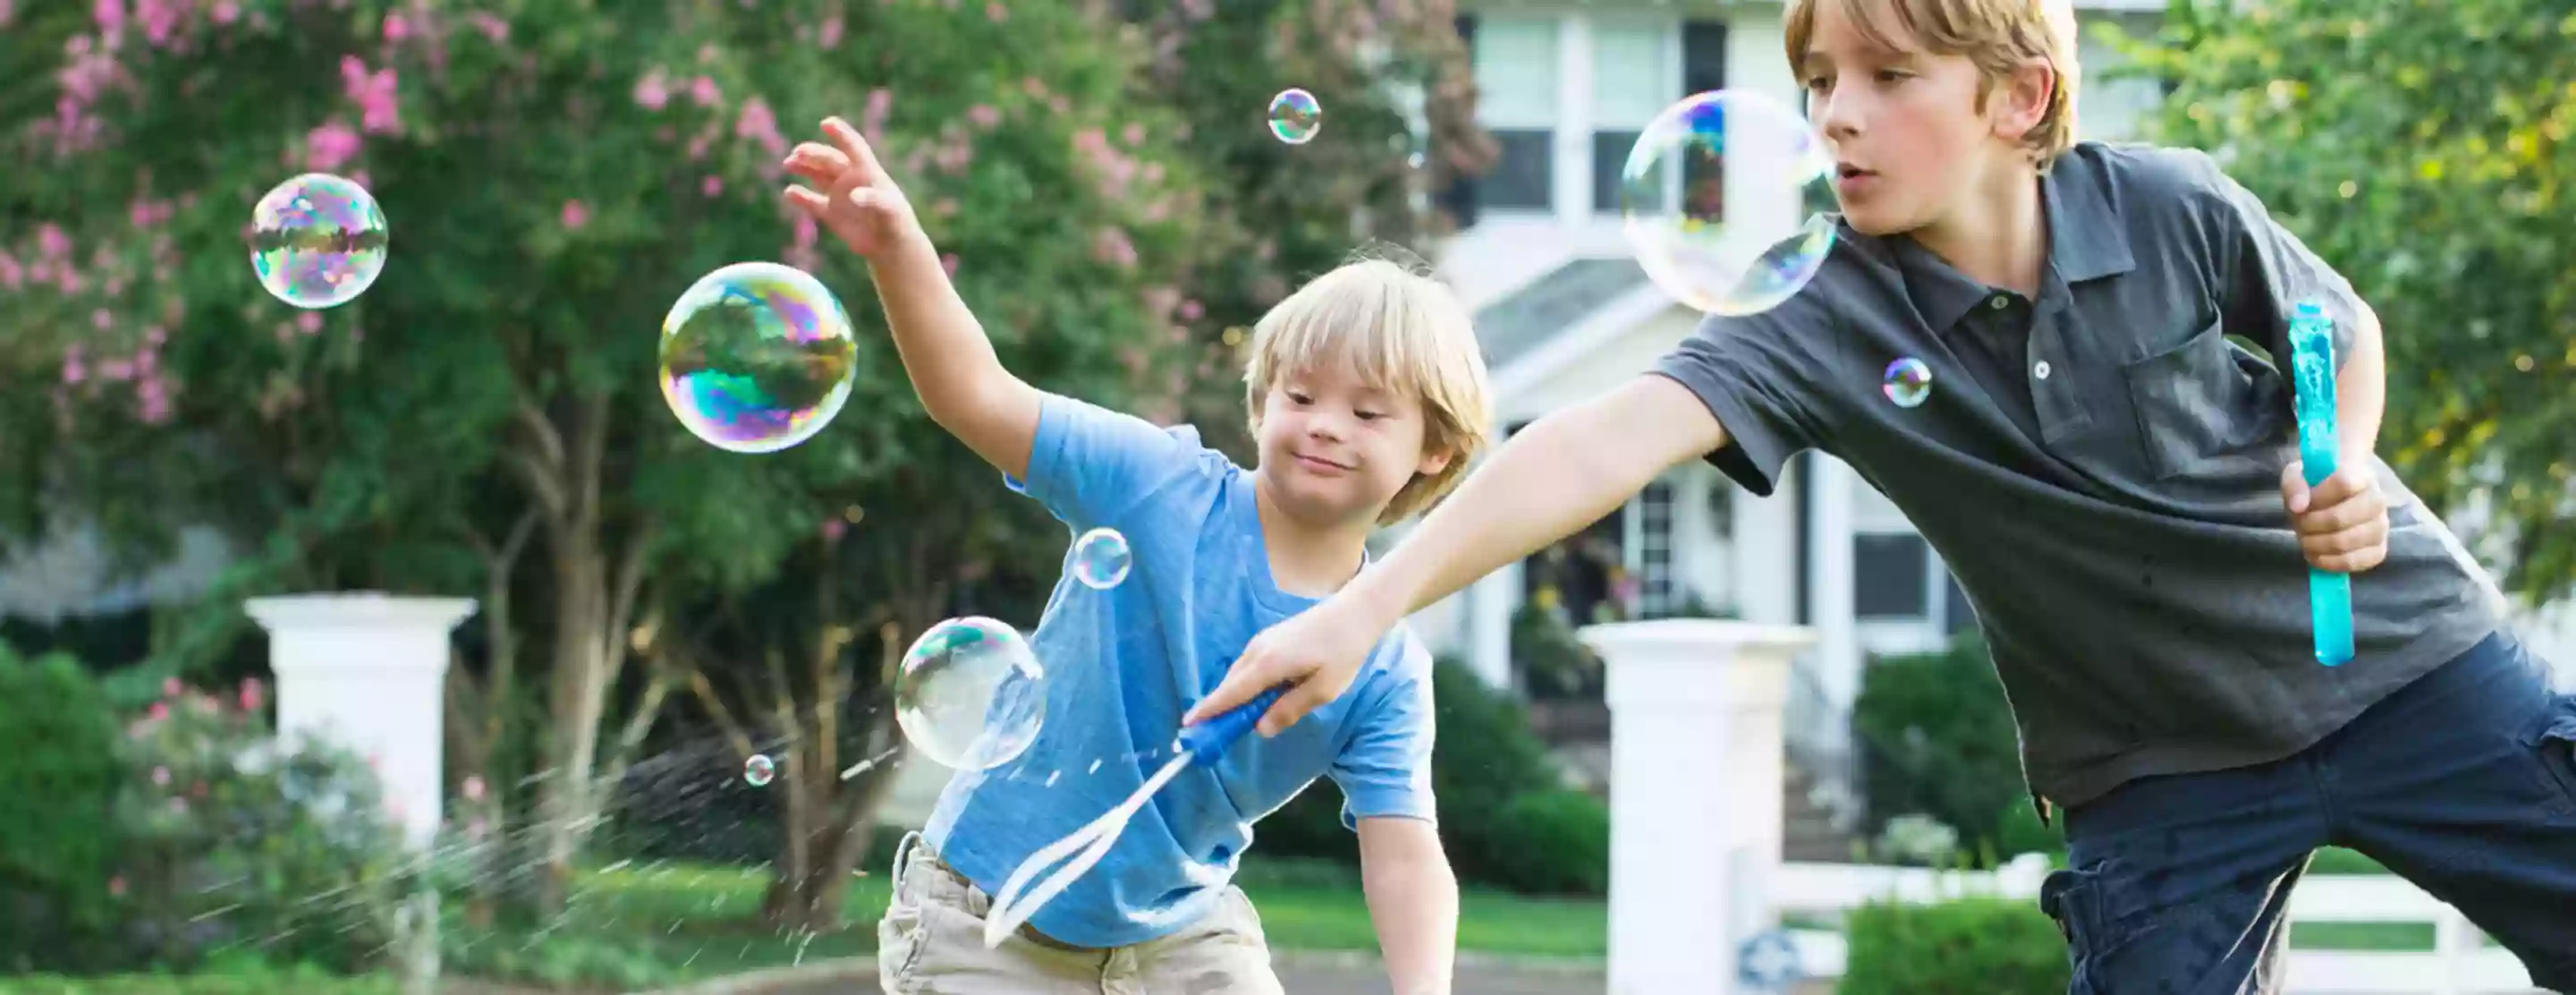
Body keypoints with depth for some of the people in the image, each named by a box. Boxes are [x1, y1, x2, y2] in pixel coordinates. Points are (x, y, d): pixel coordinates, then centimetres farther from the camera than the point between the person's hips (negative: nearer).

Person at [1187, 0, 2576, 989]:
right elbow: (1609, 441, -33)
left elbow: (2340, 324, 6)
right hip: (2160, 773, 0)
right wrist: (1365, 608, -45)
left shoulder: (2174, 213, -15)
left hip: (2399, 661, 0)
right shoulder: (1828, 321, -18)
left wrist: (2341, 461, -15)